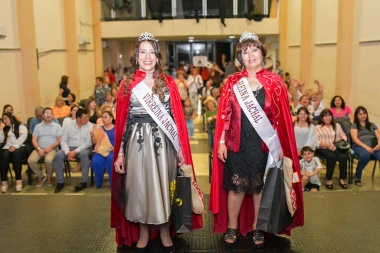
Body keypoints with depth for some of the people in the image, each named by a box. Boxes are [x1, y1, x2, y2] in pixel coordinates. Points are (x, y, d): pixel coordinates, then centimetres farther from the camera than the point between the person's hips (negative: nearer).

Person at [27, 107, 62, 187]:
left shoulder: (57, 126, 9)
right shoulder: (38, 126, 16)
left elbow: (60, 140, 1)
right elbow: (34, 140, 8)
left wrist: (50, 147, -14)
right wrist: (39, 149, -11)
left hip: (52, 149, -3)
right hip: (39, 149, 3)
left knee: (48, 160, -35)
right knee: (30, 160, -26)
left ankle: (49, 177, -4)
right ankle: (40, 176, 0)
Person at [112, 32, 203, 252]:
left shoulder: (168, 83, 3)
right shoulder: (128, 85, 2)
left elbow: (176, 117, 3)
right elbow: (123, 121, 2)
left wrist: (181, 148, -2)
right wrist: (120, 153, -1)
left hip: (162, 142, 0)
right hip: (137, 143, 0)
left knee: (162, 186, 8)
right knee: (139, 187, 8)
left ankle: (165, 232, 26)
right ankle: (143, 232, 27)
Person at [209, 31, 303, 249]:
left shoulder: (274, 82, 1)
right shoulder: (233, 82, 2)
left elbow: (281, 117, 0)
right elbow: (225, 114, 1)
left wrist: (281, 145, -3)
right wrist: (221, 141, -3)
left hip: (264, 144, 0)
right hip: (238, 143, 0)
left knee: (260, 186, 10)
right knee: (237, 185, 6)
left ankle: (257, 228, 27)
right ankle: (232, 227, 23)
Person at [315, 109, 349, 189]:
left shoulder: (337, 125, 28)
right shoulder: (318, 127, 13)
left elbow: (343, 136, 21)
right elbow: (316, 142, 0)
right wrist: (326, 145, -16)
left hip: (337, 147, 3)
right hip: (323, 149, -3)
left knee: (343, 157, -31)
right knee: (331, 156, -36)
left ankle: (342, 179, -15)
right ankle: (328, 179, -20)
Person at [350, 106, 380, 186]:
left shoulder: (372, 125, 27)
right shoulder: (354, 125, 14)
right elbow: (355, 139, 0)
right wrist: (366, 147, -16)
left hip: (373, 147, 3)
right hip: (359, 146, -3)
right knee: (365, 155, -39)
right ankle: (357, 177, -18)